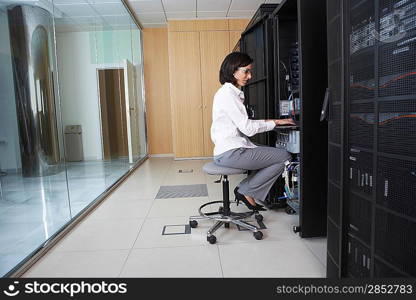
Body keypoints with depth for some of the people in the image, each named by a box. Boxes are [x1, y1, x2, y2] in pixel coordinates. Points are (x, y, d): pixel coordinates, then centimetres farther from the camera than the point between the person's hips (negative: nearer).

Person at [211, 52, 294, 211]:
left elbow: (243, 124, 17)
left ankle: (246, 191, 11)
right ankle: (245, 191, 1)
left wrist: (268, 121, 7)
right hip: (230, 153, -10)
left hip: (230, 149, 10)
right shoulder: (228, 93, -14)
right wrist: (275, 122, -6)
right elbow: (247, 128, -17)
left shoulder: (232, 92, 17)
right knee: (284, 157, -8)